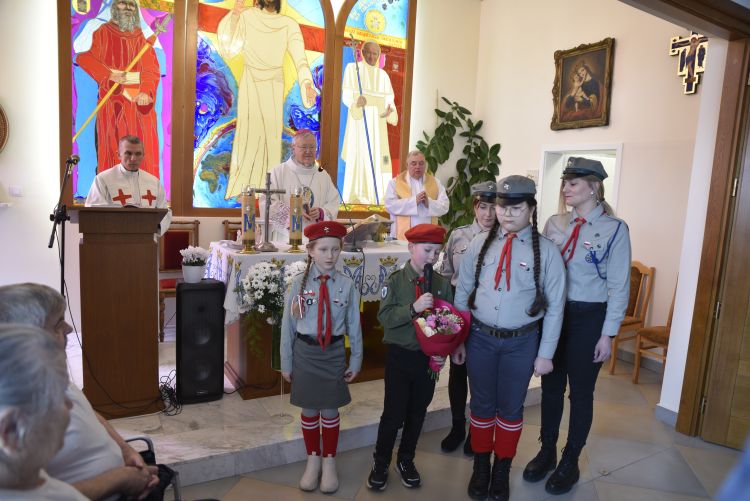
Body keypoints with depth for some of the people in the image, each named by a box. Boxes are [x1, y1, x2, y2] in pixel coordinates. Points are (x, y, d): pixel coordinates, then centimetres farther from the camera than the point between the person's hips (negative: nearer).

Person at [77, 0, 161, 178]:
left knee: (143, 146, -2)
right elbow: (84, 57, -1)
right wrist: (110, 74, -16)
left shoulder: (141, 38, 12)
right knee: (113, 146, -2)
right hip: (112, 99, -2)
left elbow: (152, 69, 0)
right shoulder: (103, 32, 7)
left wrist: (146, 91, -18)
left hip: (139, 99, 2)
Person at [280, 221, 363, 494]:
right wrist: (286, 363, 1)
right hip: (305, 352, 0)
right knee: (309, 410, 15)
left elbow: (354, 325, -1)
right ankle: (312, 460, 37)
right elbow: (288, 325, -3)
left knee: (330, 411, 13)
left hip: (334, 353, 0)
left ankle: (329, 462, 34)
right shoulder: (299, 283, -8)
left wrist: (355, 361, 4)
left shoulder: (347, 285, -7)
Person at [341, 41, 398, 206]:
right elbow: (346, 95, -5)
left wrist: (388, 111, -18)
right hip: (358, 120, -3)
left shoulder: (383, 75, 13)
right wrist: (356, 101, -27)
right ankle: (356, 197, -3)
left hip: (377, 123, 3)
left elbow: (389, 100, 6)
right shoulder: (352, 68, 3)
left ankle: (377, 196, 3)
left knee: (378, 158, -2)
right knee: (358, 157, -7)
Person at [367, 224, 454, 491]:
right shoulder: (395, 280, -8)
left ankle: (406, 460, 37)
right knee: (393, 413, 5)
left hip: (429, 357, 3)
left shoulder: (442, 284, 0)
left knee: (417, 413, 16)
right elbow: (385, 317, -16)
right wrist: (413, 308, -29)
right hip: (400, 356, -3)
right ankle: (381, 463, 27)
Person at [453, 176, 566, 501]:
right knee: (481, 405, 15)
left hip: (522, 343, -1)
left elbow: (554, 307, -5)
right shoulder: (480, 244, -2)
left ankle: (502, 470, 37)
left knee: (510, 408, 14)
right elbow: (462, 293, 4)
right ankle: (481, 466, 37)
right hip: (480, 338, 2)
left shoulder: (546, 250, -8)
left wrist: (545, 354, -4)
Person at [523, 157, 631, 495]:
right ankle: (547, 452, 32)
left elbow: (619, 286, -8)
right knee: (551, 387, 14)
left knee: (581, 392, 10)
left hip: (588, 317, -4)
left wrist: (608, 334, -9)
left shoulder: (614, 229, -10)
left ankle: (570, 462, 28)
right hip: (552, 313, 4)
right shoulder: (555, 223, 2)